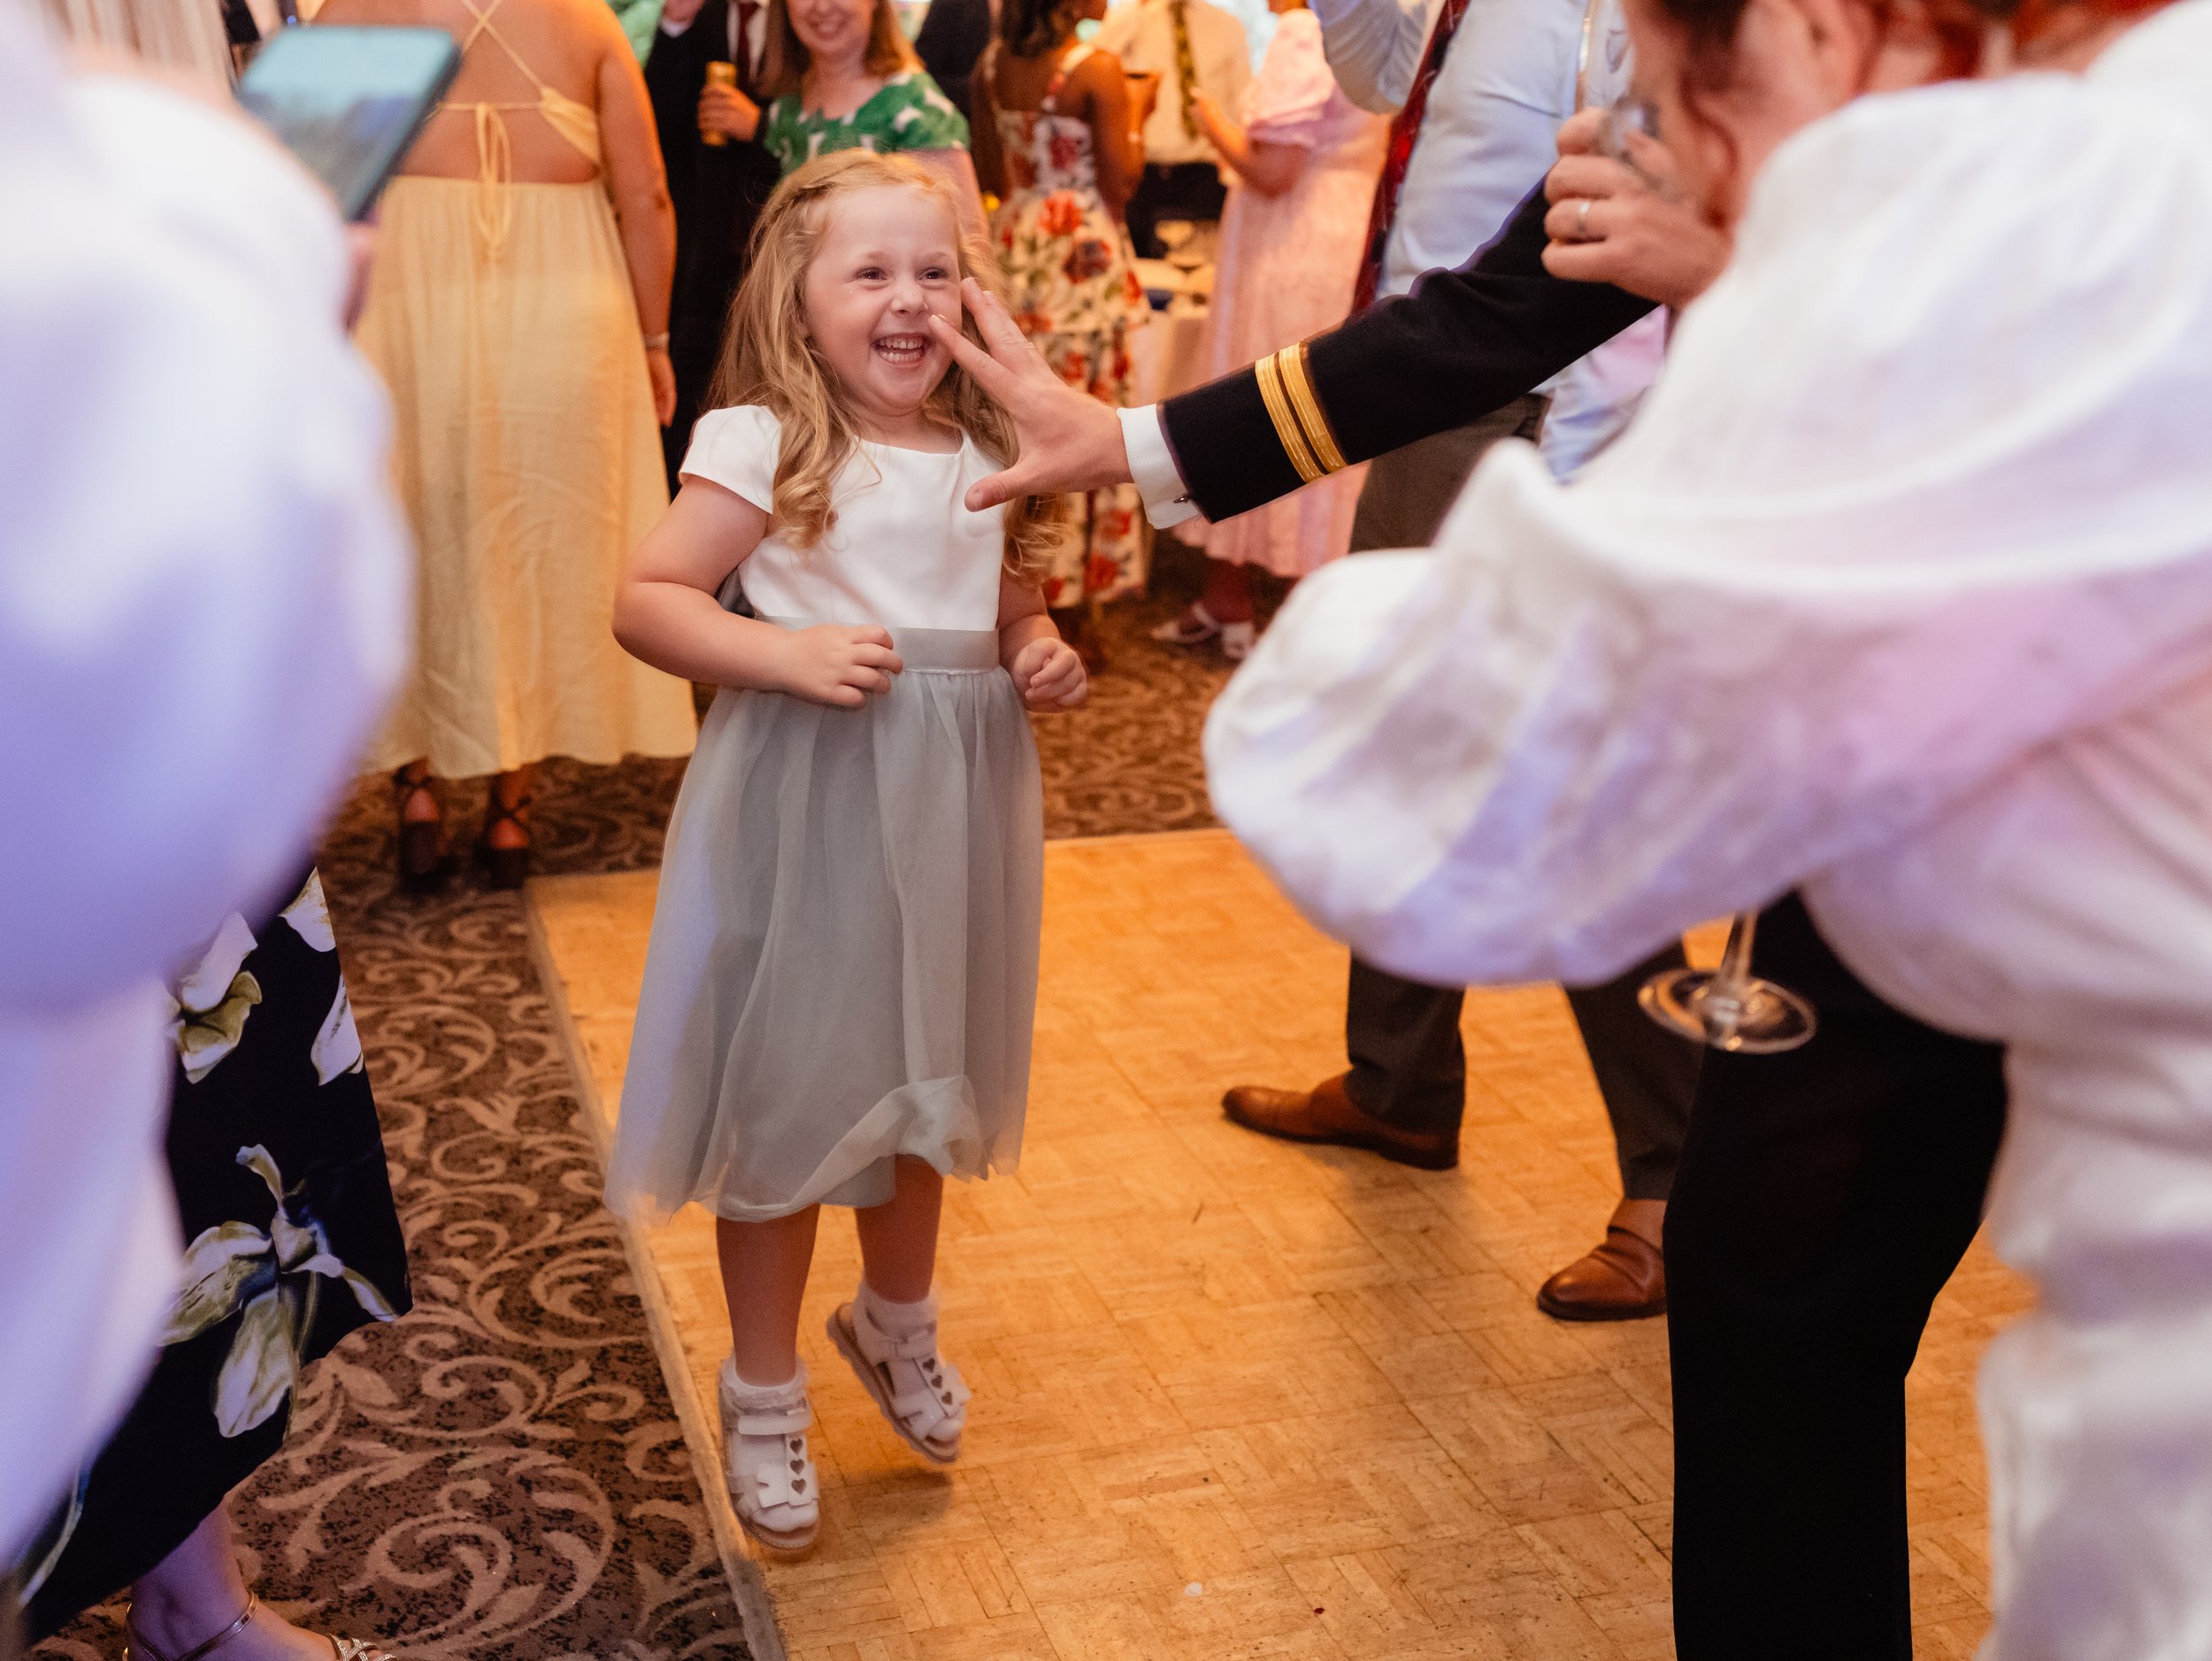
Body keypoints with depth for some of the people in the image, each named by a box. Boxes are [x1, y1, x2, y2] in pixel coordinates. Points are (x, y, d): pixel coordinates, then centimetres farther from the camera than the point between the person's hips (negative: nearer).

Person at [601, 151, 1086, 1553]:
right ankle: (766, 1397, 26)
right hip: (804, 806, -5)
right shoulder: (764, 447, -12)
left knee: (927, 1079, 20)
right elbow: (647, 602, -13)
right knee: (787, 1102, 5)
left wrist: (1045, 656, -4)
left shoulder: (991, 454, 4)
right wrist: (788, 653, -26)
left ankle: (899, 1324, 46)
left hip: (954, 802, 5)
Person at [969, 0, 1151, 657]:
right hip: (1084, 257, -6)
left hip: (1015, 250, 6)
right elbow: (1119, 183, -11)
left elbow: (991, 172, 11)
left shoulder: (992, 64, 6)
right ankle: (1073, 613, 8)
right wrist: (1133, 119, 3)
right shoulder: (1098, 69, -13)